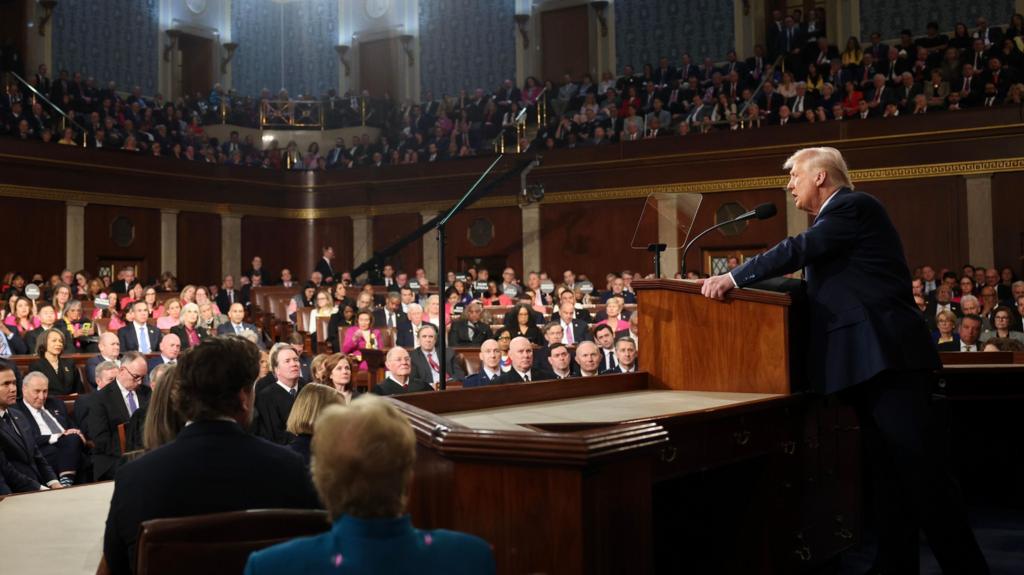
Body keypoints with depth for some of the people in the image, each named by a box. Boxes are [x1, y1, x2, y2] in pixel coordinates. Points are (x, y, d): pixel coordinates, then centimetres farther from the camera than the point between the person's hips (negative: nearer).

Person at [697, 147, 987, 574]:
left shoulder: (854, 206, -6)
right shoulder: (837, 217, 23)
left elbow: (799, 250, -17)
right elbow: (820, 286, 22)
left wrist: (733, 278, -14)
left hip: (887, 357, -10)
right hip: (871, 362, 10)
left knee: (919, 469, -10)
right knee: (888, 472, 11)